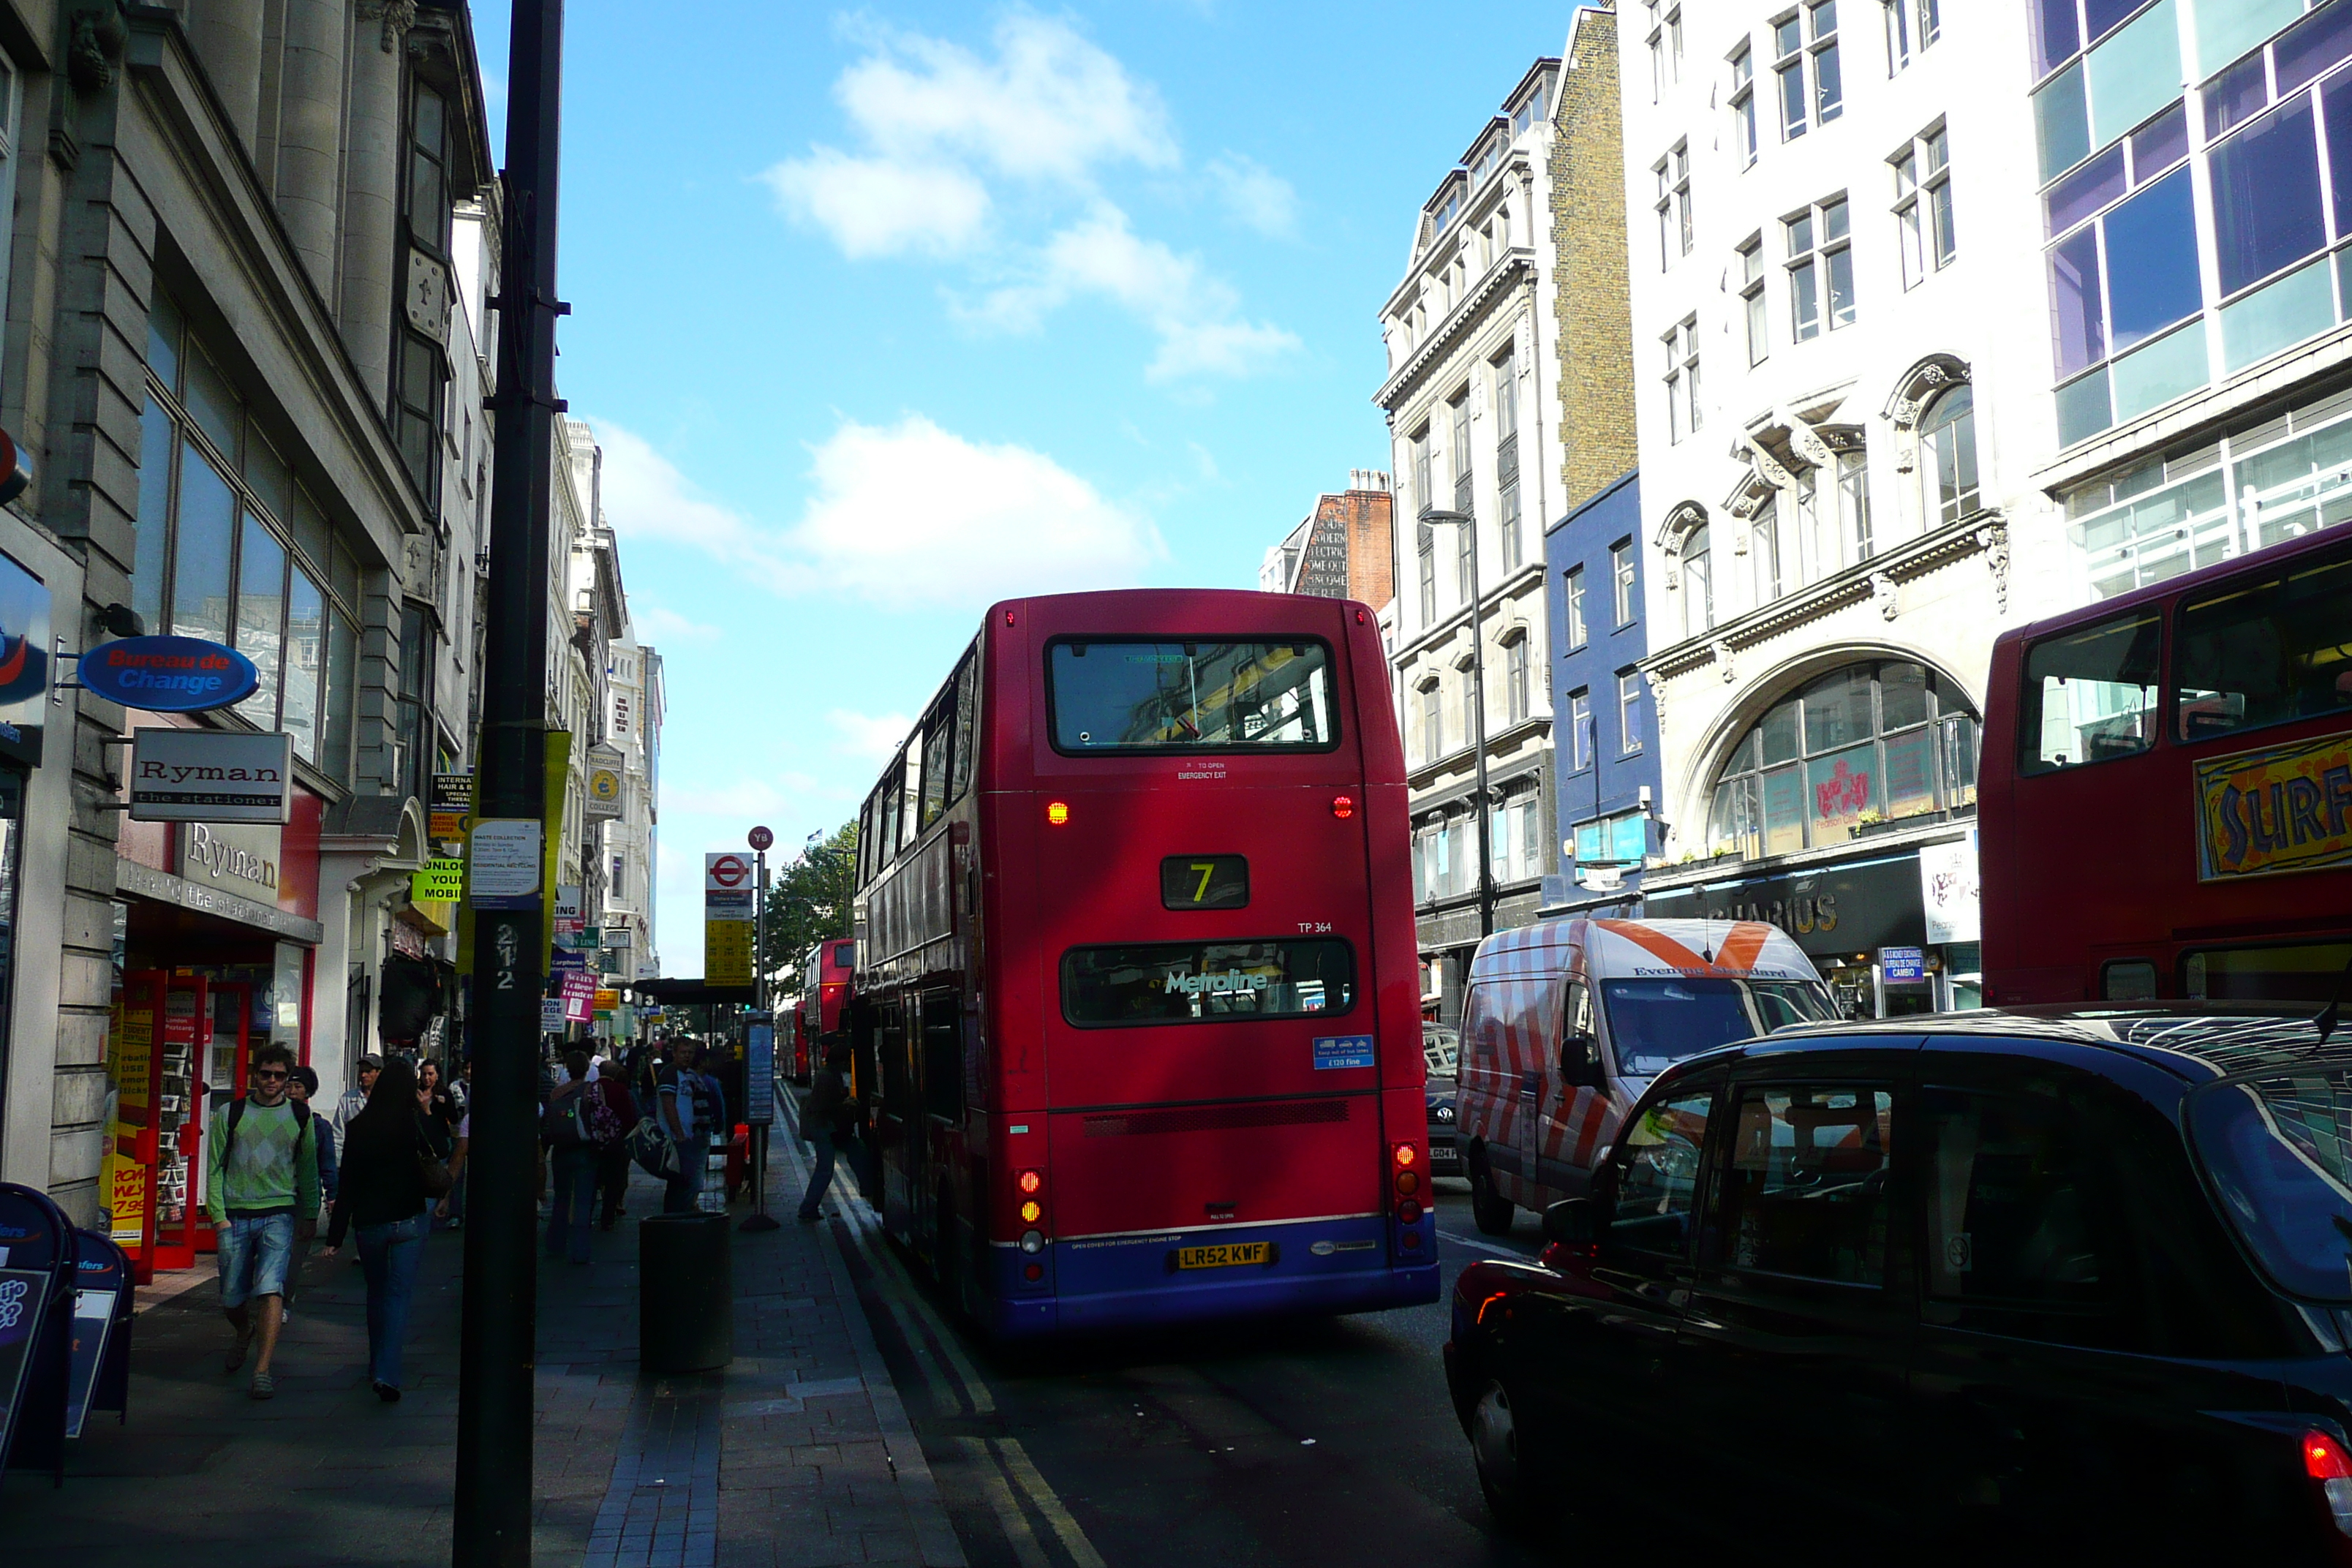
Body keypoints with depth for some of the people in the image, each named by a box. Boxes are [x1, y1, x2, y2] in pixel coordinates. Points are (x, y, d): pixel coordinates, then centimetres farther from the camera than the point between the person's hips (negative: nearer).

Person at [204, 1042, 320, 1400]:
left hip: (279, 1214, -1)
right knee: (232, 1298, 9)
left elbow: (308, 1170, 14)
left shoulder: (300, 1116, 7)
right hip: (235, 1217, 1)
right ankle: (244, 1332, 42)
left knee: (271, 1288, -16)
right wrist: (218, 1216, -3)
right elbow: (215, 1168, 6)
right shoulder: (232, 1113, 4)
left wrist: (309, 1216, 12)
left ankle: (263, 1370, -14)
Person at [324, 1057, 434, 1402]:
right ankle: (386, 1373, -15)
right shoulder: (415, 1121, -9)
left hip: (369, 1223, 2)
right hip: (410, 1220, -2)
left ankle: (377, 1365, 31)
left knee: (377, 1294, 20)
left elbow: (346, 1183, -2)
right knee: (399, 1294, -2)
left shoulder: (359, 1127, -3)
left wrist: (336, 1234, 2)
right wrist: (427, 1111, 14)